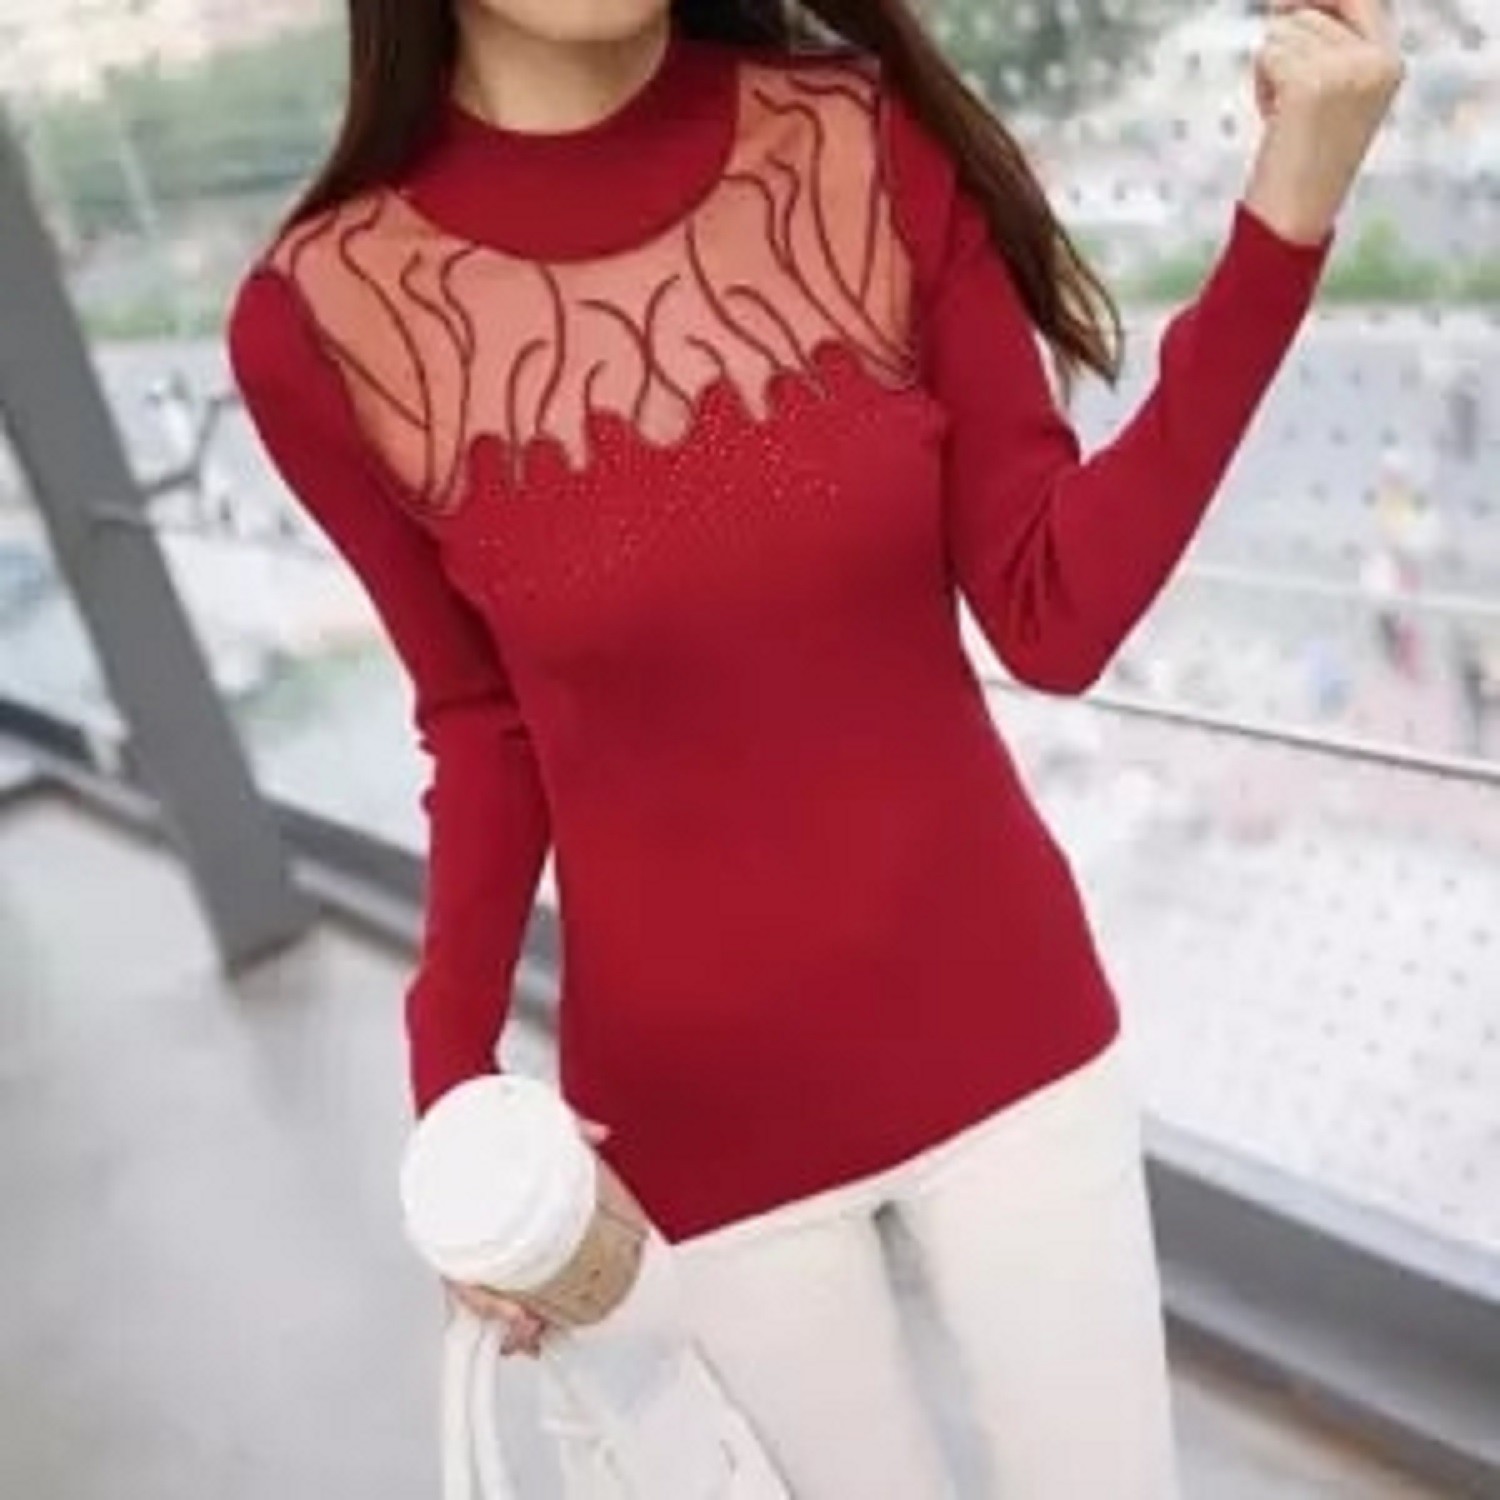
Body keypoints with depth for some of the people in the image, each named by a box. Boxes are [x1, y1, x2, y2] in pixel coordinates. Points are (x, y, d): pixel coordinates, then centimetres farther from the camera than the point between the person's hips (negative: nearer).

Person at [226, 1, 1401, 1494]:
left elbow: (1055, 617, -10)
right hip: (694, 1104, -1)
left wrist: (1281, 221, -17)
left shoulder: (880, 147, -10)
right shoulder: (326, 322, -13)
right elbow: (484, 719, 0)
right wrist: (450, 1082, -11)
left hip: (1001, 1021, 2)